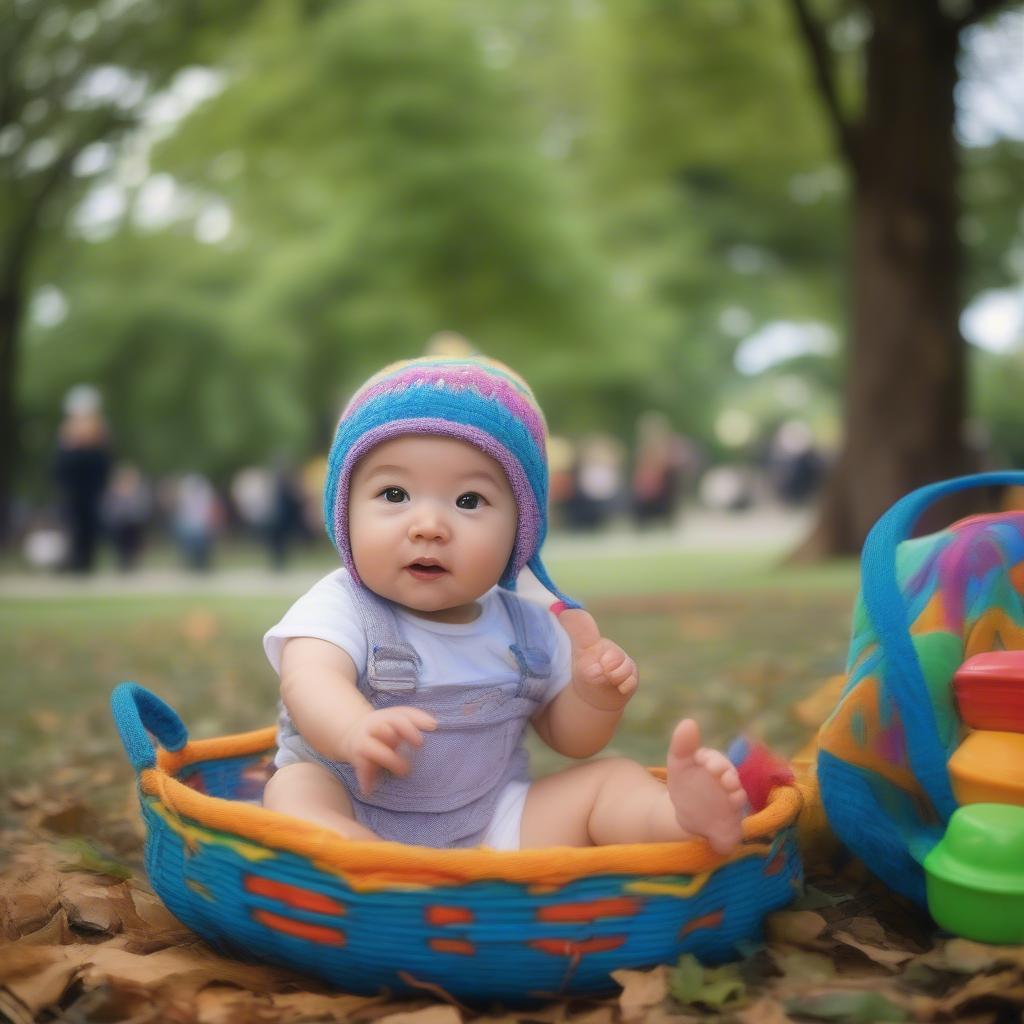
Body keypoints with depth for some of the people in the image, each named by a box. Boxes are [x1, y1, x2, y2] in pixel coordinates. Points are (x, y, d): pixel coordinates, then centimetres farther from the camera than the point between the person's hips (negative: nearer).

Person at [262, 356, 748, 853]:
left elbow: (566, 735, 15)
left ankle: (679, 814, -34)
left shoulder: (528, 630, 5)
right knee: (294, 789, -30)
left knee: (611, 778, -4)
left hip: (494, 824, 4)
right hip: (352, 824, -3)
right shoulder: (339, 608, -10)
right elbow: (310, 680, -31)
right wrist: (355, 729, -55)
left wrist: (594, 695, -9)